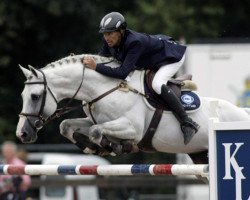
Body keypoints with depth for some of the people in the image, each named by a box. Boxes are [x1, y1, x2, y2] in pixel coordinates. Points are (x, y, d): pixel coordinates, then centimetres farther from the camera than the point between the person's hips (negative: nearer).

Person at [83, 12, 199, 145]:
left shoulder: (135, 42, -41)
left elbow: (123, 73, -44)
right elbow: (101, 58, -6)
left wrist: (96, 67, -48)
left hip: (172, 55, -9)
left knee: (157, 85, -31)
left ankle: (187, 123, -25)